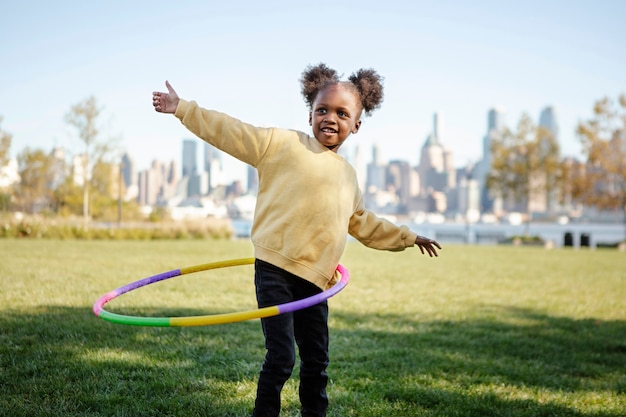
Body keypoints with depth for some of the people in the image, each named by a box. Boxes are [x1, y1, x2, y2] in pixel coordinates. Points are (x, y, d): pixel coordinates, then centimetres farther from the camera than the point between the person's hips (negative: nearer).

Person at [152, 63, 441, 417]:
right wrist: (182, 108, -7)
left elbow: (363, 224, 32)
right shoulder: (283, 143, 0)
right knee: (281, 357, -11)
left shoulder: (349, 174, 18)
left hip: (313, 281, 6)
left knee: (317, 361, 13)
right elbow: (230, 131, -3)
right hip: (275, 271, -6)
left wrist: (407, 237, 36)